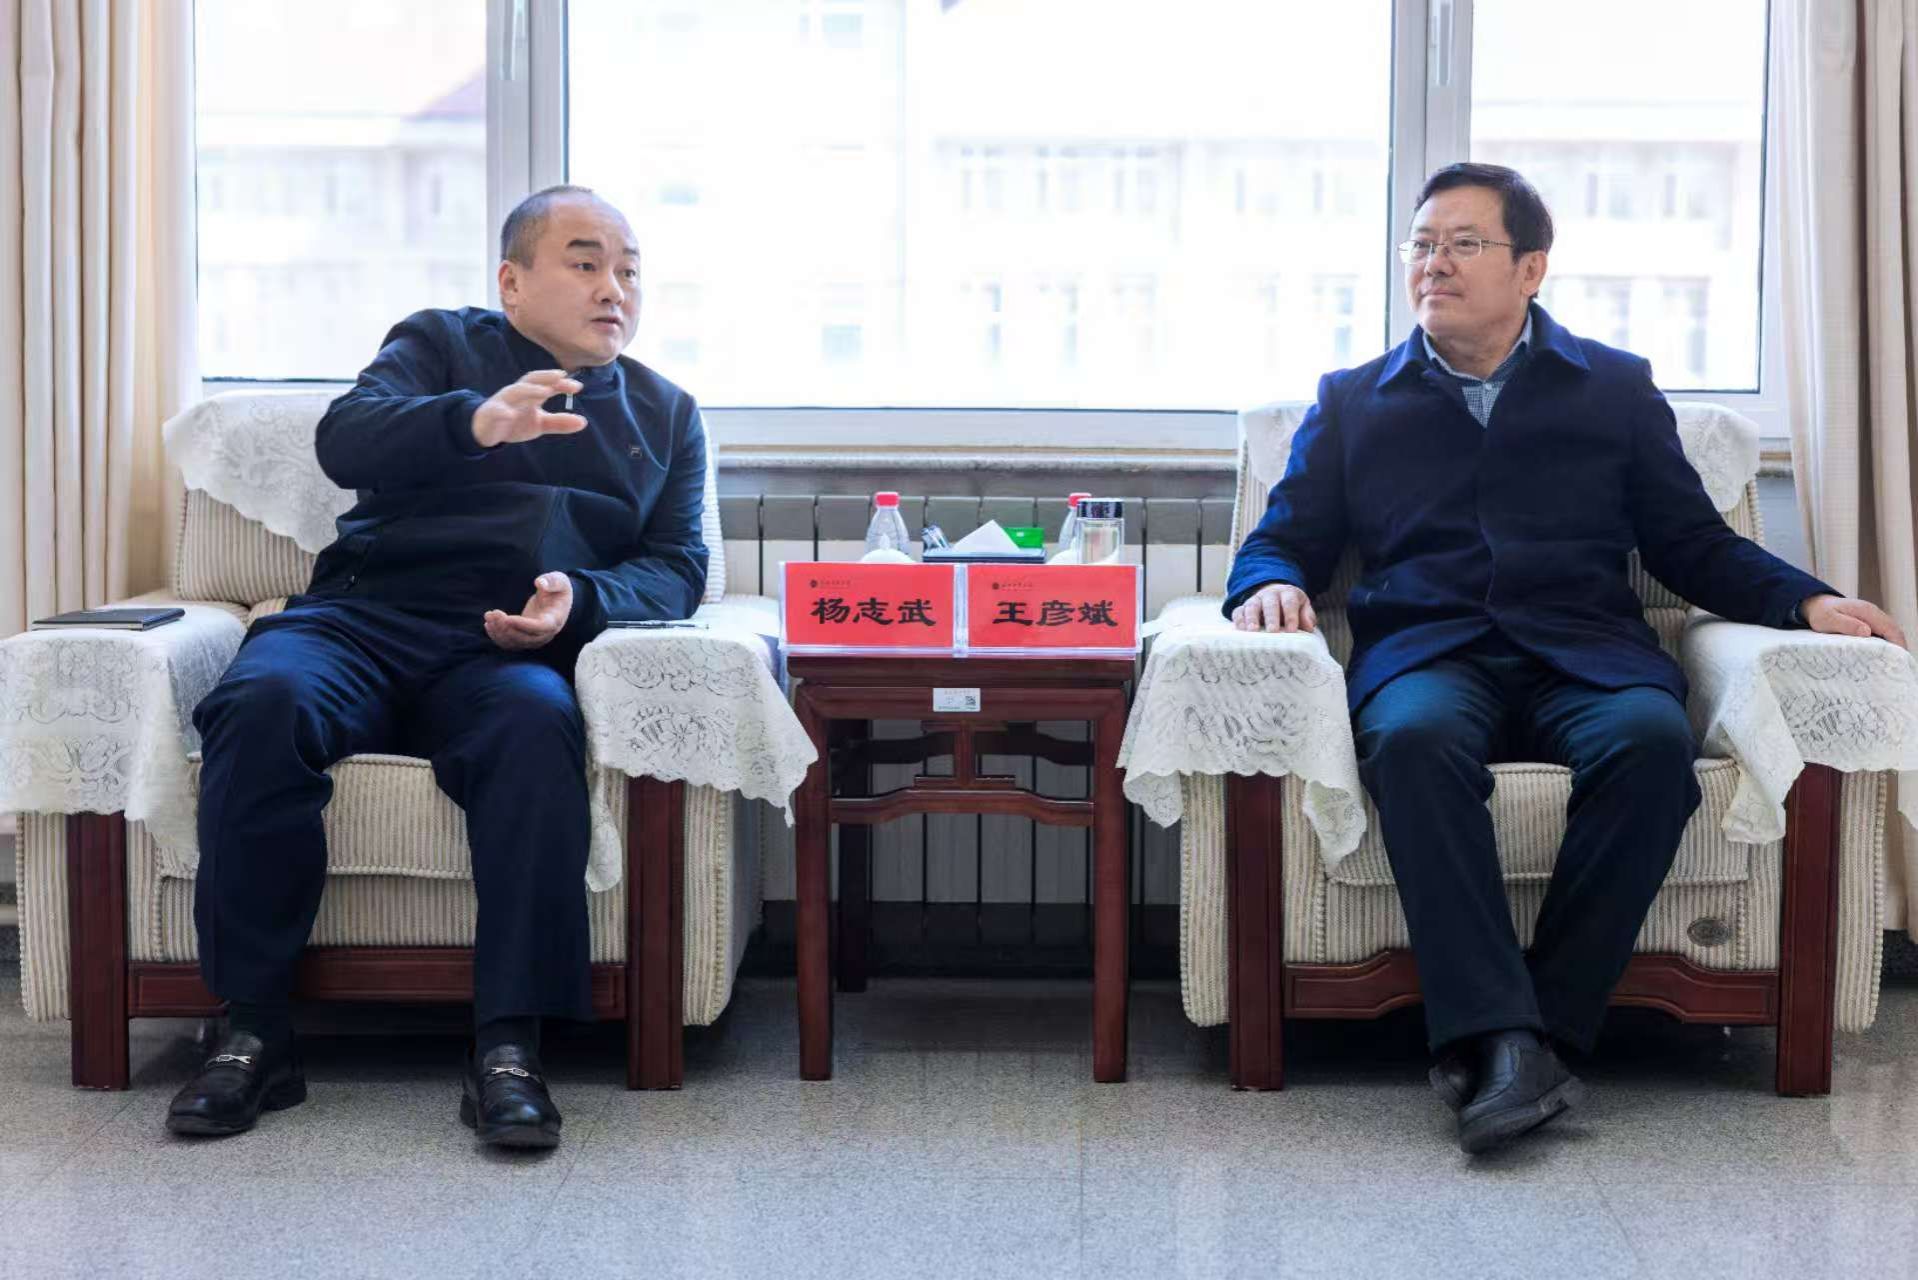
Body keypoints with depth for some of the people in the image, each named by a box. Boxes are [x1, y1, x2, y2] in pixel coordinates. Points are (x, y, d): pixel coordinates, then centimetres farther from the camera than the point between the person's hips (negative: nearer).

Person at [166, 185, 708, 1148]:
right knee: (264, 700, -33)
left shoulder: (666, 415, 25)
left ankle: (508, 1045, -35)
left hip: (506, 658, 1)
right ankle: (254, 1032, -24)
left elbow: (677, 566, 13)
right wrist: (475, 421, -24)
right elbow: (346, 441, -3)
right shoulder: (442, 345, 17)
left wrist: (582, 597, -11)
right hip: (361, 623, 0)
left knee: (539, 721, -36)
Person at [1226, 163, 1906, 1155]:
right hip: (1426, 656, 0)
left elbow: (1694, 544, 18)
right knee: (1415, 739, -37)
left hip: (1584, 654, 1)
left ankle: (1526, 1030, -33)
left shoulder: (1616, 389, 20)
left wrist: (1805, 599, 1)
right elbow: (1283, 541, 18)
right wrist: (1270, 585, -6)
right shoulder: (1351, 403, 21)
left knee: (1652, 738, -35)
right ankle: (1502, 1034, -42)